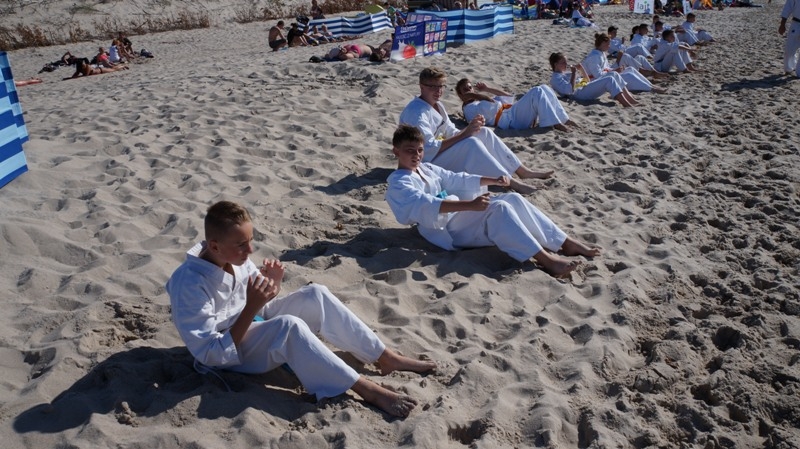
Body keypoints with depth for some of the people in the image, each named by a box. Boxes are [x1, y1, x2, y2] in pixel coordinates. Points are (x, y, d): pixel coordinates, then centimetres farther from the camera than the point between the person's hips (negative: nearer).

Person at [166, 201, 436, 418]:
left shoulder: (233, 256, -8)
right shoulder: (189, 285, -28)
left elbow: (261, 302, 6)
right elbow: (212, 354, -28)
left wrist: (271, 285, -18)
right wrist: (251, 308, -35)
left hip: (255, 327, 7)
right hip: (230, 353, -7)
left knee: (315, 295, -13)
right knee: (289, 325, -35)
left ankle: (386, 358, -8)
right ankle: (367, 390, -29)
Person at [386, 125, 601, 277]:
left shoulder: (426, 169, 21)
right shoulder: (398, 184, -9)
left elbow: (457, 179, 25)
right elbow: (426, 205, -26)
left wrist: (492, 180, 11)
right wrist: (469, 205, -37)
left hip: (461, 217, 9)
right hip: (446, 229, -9)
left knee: (513, 198, -7)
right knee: (499, 208, -28)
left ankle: (565, 243, -6)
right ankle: (544, 259, -32)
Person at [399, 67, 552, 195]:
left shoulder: (437, 105, 11)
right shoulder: (416, 113, -21)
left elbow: (451, 133, 11)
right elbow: (430, 150, -28)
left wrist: (470, 128, -9)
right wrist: (464, 134, -26)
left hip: (439, 152, 10)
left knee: (484, 133, 1)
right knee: (471, 143, -29)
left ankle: (523, 171, 2)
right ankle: (509, 181, -28)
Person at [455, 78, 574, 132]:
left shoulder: (481, 102, 31)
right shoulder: (469, 108, 2)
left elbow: (509, 97, 31)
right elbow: (492, 107, -17)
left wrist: (488, 89, 25)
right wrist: (476, 95, -4)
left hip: (514, 113, 9)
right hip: (512, 119, -9)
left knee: (544, 88, 1)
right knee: (536, 92, -21)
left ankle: (563, 119, -5)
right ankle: (555, 123, -25)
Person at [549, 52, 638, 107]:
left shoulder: (566, 74, 28)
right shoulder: (555, 78, -1)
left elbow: (587, 80, 29)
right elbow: (570, 90, -20)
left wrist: (581, 69, 14)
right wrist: (574, 73, -14)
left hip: (588, 88, 10)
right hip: (580, 93, -10)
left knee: (614, 74, -4)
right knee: (609, 79, -24)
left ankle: (630, 99, -12)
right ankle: (625, 104, -32)